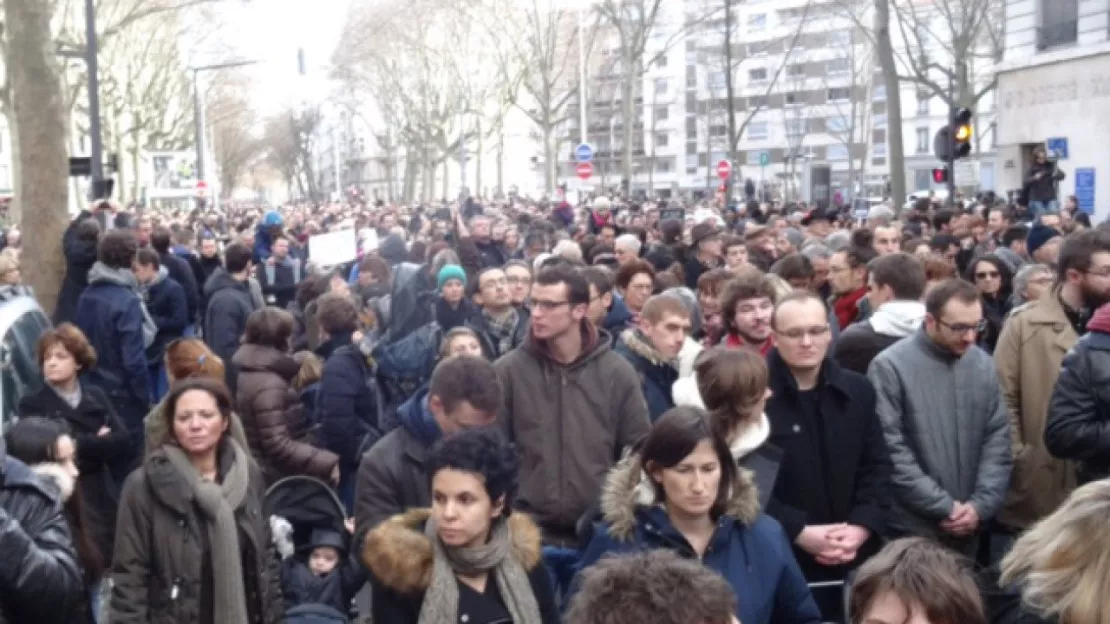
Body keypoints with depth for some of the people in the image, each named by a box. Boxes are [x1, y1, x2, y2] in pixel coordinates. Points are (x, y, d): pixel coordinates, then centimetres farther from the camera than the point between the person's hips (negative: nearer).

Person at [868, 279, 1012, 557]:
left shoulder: (983, 365, 4)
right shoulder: (890, 367, -13)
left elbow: (998, 438, 6)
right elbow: (891, 450, -15)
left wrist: (981, 504, -6)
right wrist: (943, 507, -13)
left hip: (969, 526, 5)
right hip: (913, 527, -5)